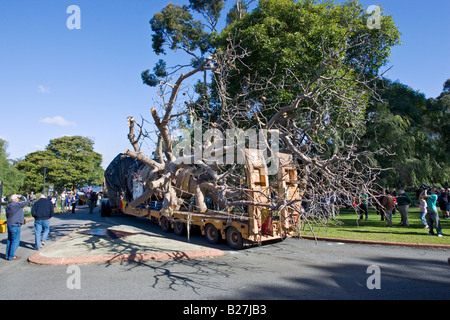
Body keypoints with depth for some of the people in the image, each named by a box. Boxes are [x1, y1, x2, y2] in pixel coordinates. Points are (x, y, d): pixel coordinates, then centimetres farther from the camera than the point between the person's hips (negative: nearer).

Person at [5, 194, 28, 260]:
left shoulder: (8, 206, 11)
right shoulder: (17, 205, -17)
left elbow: (7, 216, 20)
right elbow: (26, 202, -9)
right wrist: (20, 196, 2)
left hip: (9, 225, 9)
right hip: (15, 226, -9)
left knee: (9, 240, 15)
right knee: (15, 241, -1)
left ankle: (8, 255, 22)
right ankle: (11, 256, 2)